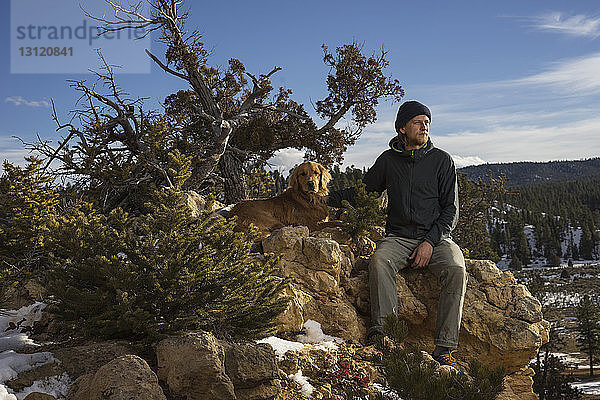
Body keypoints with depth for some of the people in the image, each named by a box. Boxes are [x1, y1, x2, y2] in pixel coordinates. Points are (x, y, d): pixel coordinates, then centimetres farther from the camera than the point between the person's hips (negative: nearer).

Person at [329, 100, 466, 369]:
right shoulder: (389, 159, 11)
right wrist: (329, 200, 8)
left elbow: (450, 209, 2)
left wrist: (430, 242, -12)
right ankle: (383, 332, -35)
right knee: (378, 263, -31)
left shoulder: (441, 160, 6)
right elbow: (364, 189, 23)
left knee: (456, 270, -30)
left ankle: (444, 348, -26)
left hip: (435, 237, -1)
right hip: (398, 237, 1)